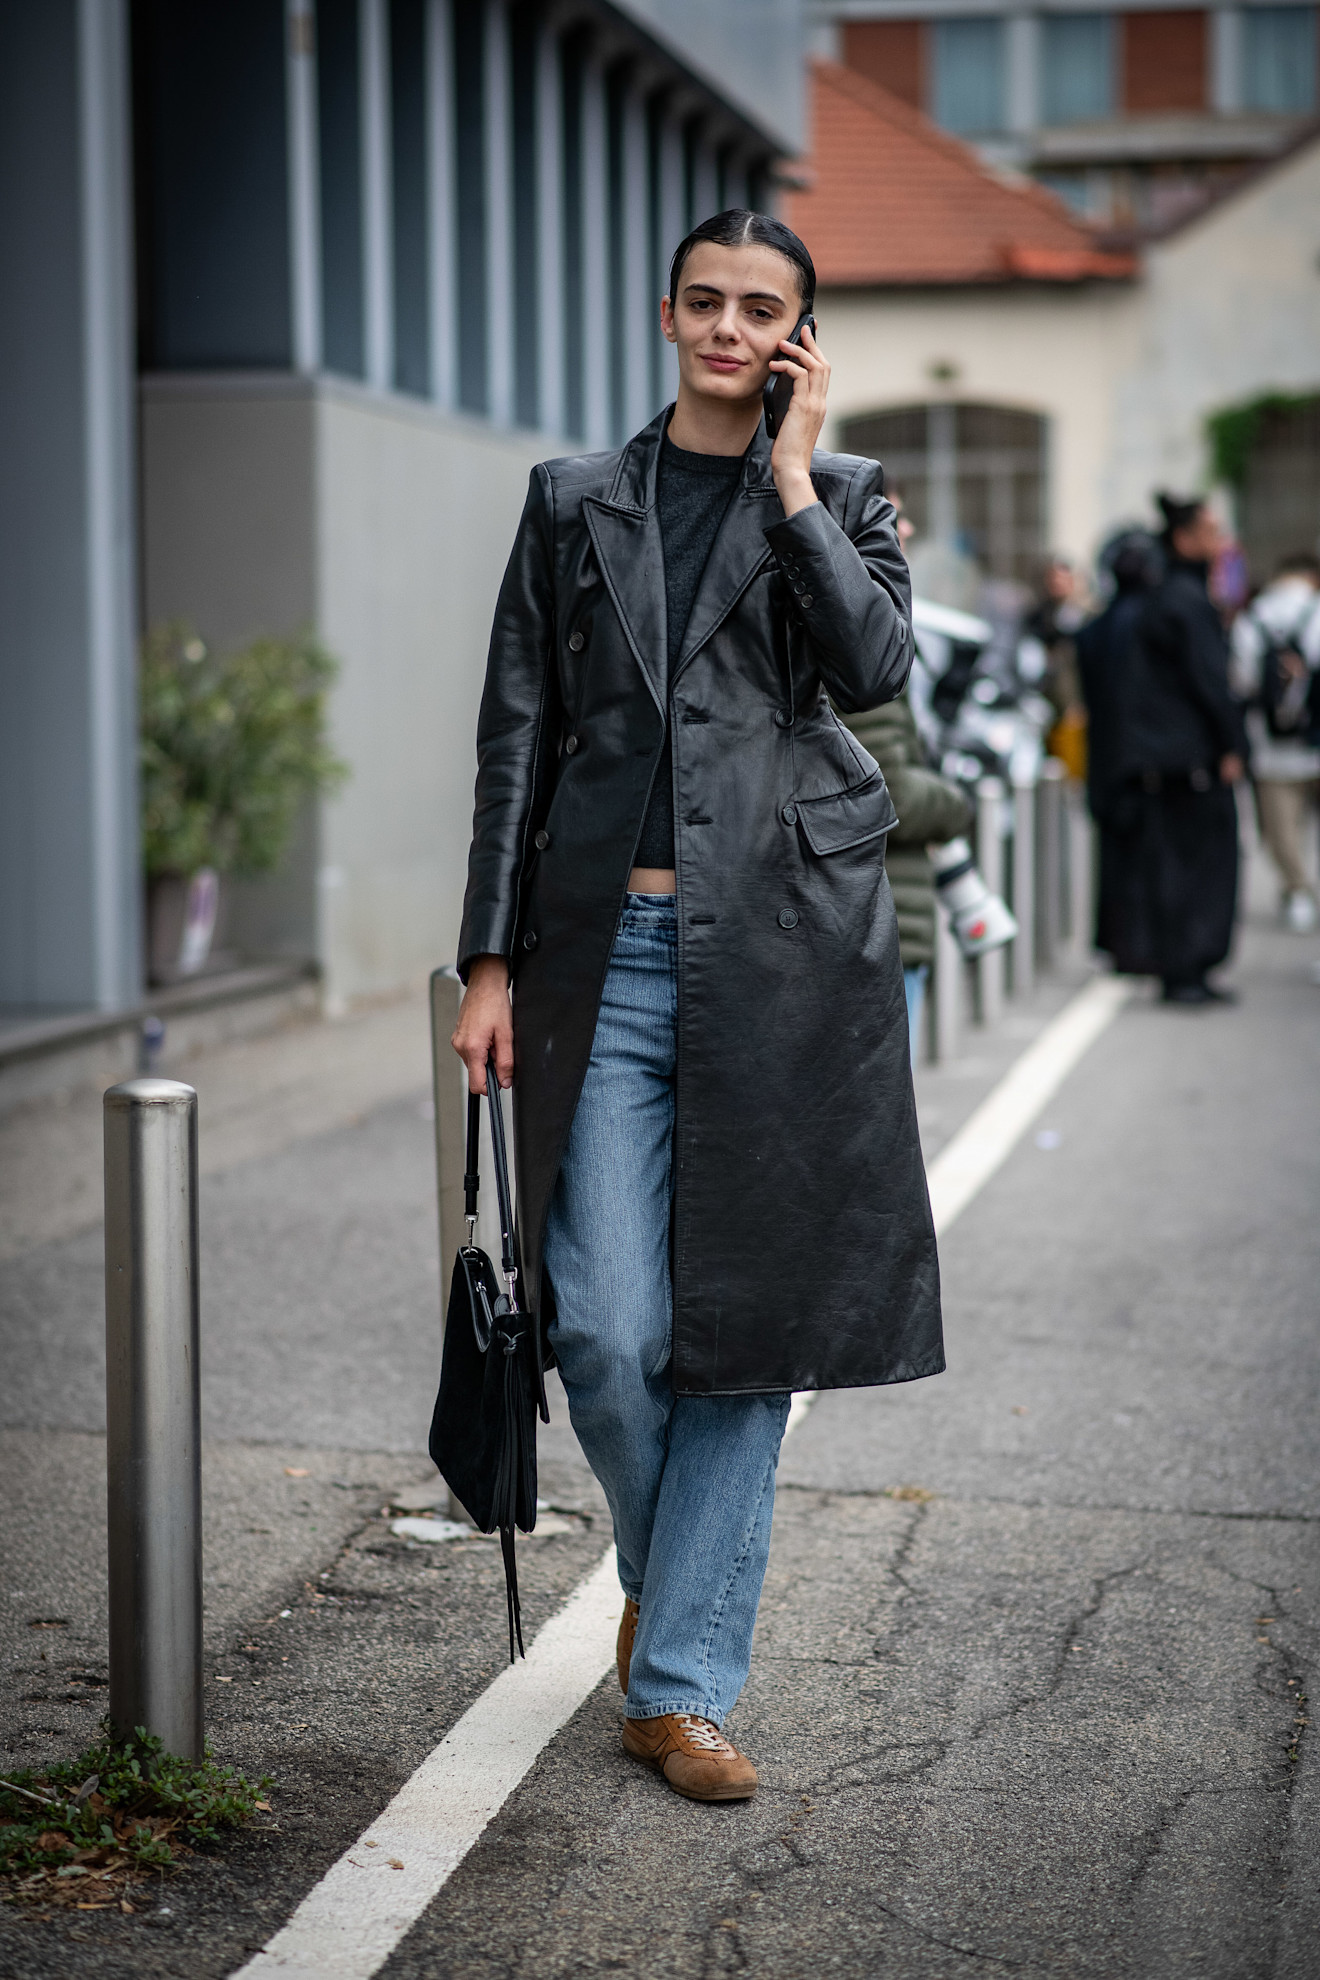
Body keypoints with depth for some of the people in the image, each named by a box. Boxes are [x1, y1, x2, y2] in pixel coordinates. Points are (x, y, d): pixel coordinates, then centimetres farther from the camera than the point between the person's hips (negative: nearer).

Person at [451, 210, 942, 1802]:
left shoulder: (843, 498, 10)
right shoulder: (574, 504, 12)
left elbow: (875, 669, -9)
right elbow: (516, 736, 10)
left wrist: (788, 477, -5)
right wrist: (490, 961, 4)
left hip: (782, 951, -1)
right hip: (606, 952, 1)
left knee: (748, 1322, 0)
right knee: (605, 1330, -6)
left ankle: (681, 1687, 10)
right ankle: (661, 1566, 26)